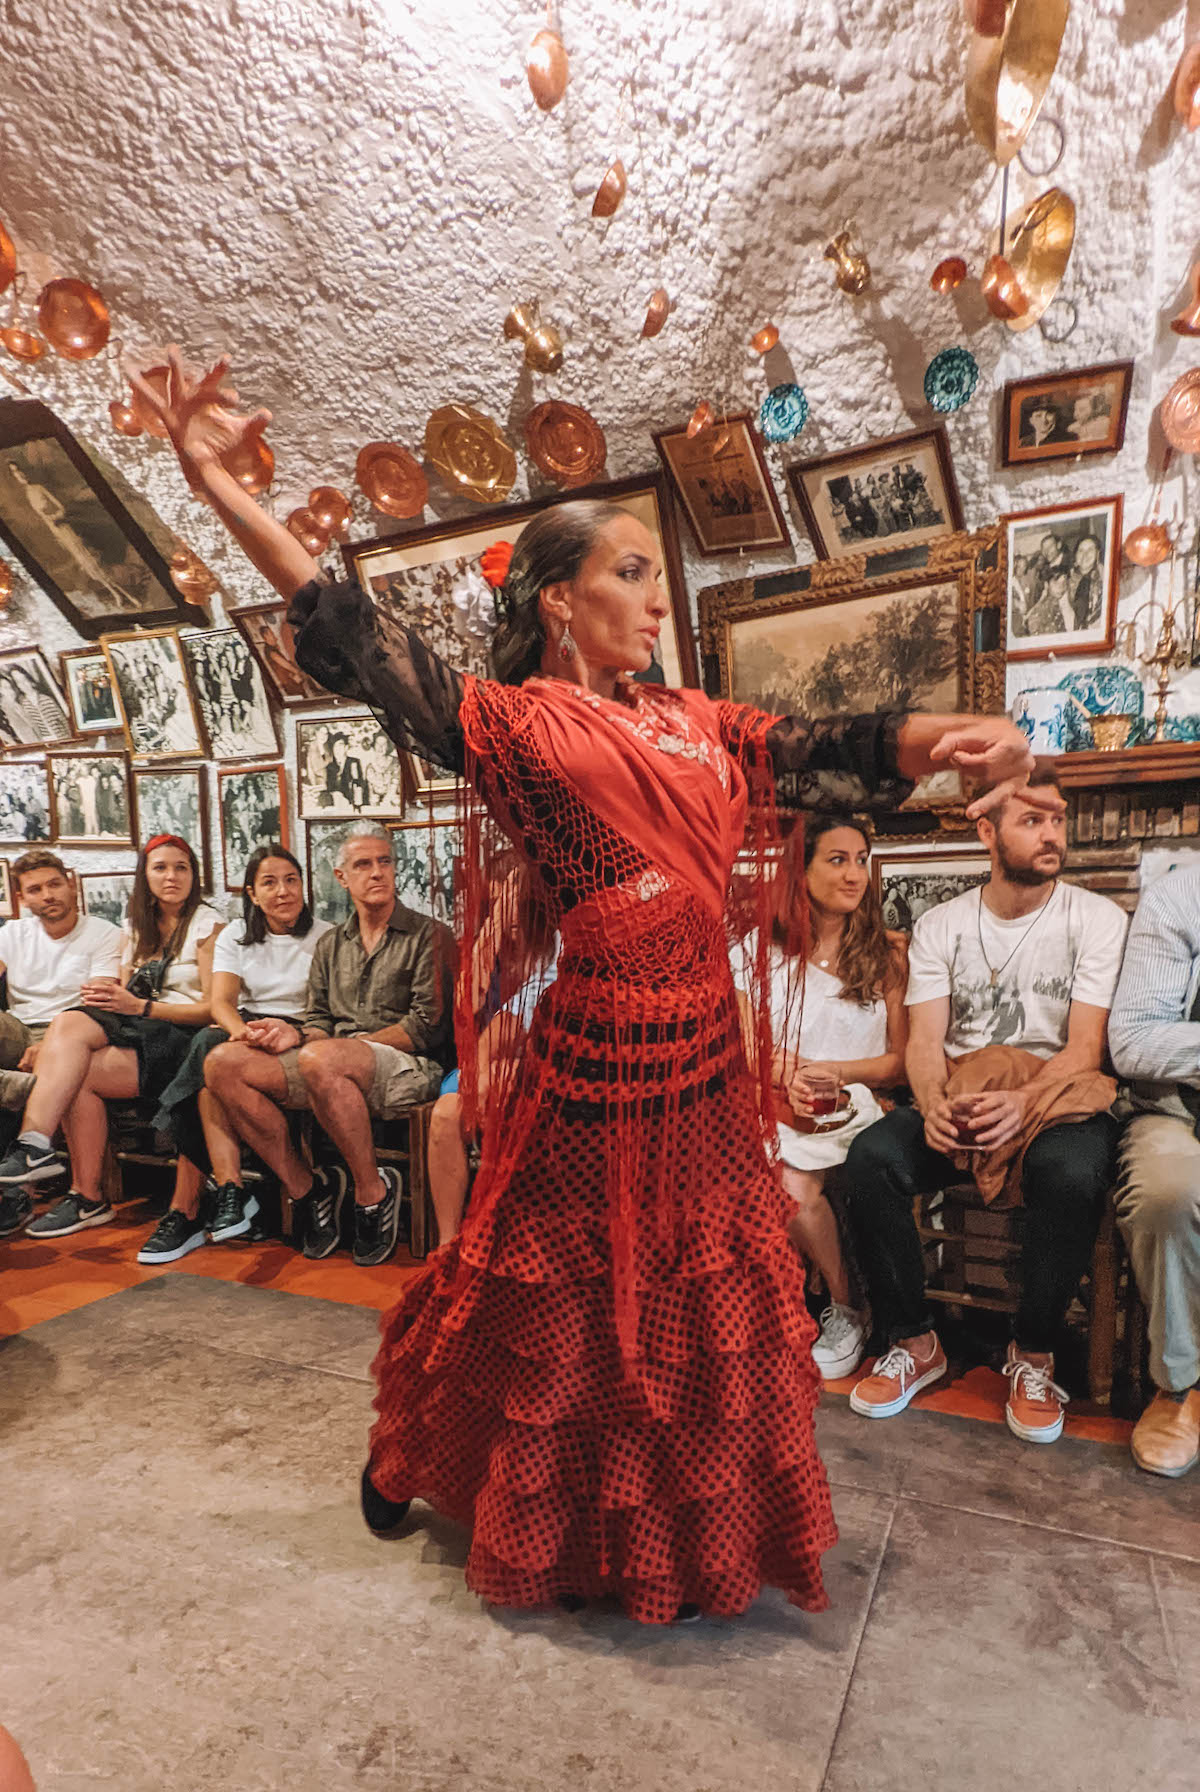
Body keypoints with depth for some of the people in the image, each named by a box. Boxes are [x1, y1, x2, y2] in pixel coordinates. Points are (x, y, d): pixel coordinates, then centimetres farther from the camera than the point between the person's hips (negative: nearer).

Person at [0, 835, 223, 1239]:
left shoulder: (207, 924, 0)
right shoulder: (134, 927, 21)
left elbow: (215, 1008, -7)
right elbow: (127, 994, 17)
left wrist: (140, 1006, -15)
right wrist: (109, 993, -8)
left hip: (183, 1037, -5)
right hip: (134, 1028, 6)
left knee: (77, 1074, -24)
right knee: (68, 1024, -26)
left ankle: (87, 1197, -17)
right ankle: (34, 1146, -27)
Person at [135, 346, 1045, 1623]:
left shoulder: (696, 723, 11)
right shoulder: (512, 722, -5)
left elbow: (839, 750, 7)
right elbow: (352, 640, -10)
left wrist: (959, 737, -10)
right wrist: (213, 481, -11)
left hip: (704, 1051, 6)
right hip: (593, 1051, -5)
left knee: (714, 1297, 19)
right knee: (555, 1298, 13)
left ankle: (696, 1537, 45)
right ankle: (406, 1457, 43)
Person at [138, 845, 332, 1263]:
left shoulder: (324, 938, 4)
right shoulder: (235, 935, 13)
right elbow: (221, 1002, -1)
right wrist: (241, 1029, -24)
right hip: (243, 1030, 3)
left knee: (210, 1061, -29)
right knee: (208, 1043, -32)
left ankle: (186, 1207, -24)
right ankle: (230, 1190, -34)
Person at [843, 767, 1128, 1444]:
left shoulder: (1097, 918, 1)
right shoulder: (939, 925, 7)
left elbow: (1085, 1047, -8)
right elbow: (924, 1039, -1)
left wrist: (1021, 1101, -27)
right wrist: (934, 1104, -23)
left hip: (1057, 1095, -2)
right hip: (958, 1095, 2)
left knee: (1072, 1173, -35)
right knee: (871, 1156, -25)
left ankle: (1034, 1355, -9)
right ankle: (914, 1342, -5)